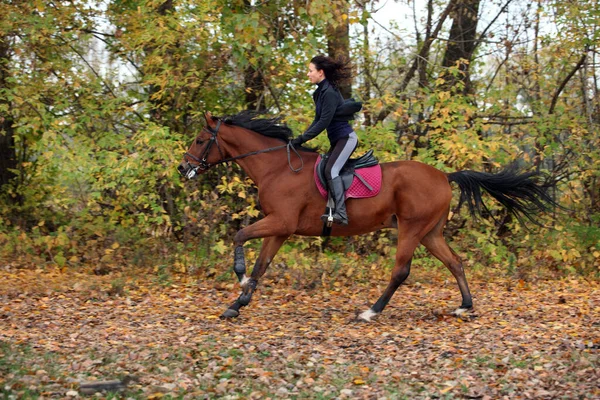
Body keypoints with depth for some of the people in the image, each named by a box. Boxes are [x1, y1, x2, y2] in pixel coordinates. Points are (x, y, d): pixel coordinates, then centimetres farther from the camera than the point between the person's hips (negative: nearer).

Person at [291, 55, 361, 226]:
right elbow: (318, 121, 17)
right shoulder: (321, 92, 13)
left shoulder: (329, 93, -16)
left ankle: (341, 213, -35)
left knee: (331, 170, -26)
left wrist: (302, 139, -20)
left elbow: (324, 122, -22)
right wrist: (301, 137, 8)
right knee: (324, 170, 10)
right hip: (337, 140, 11)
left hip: (346, 138, -11)